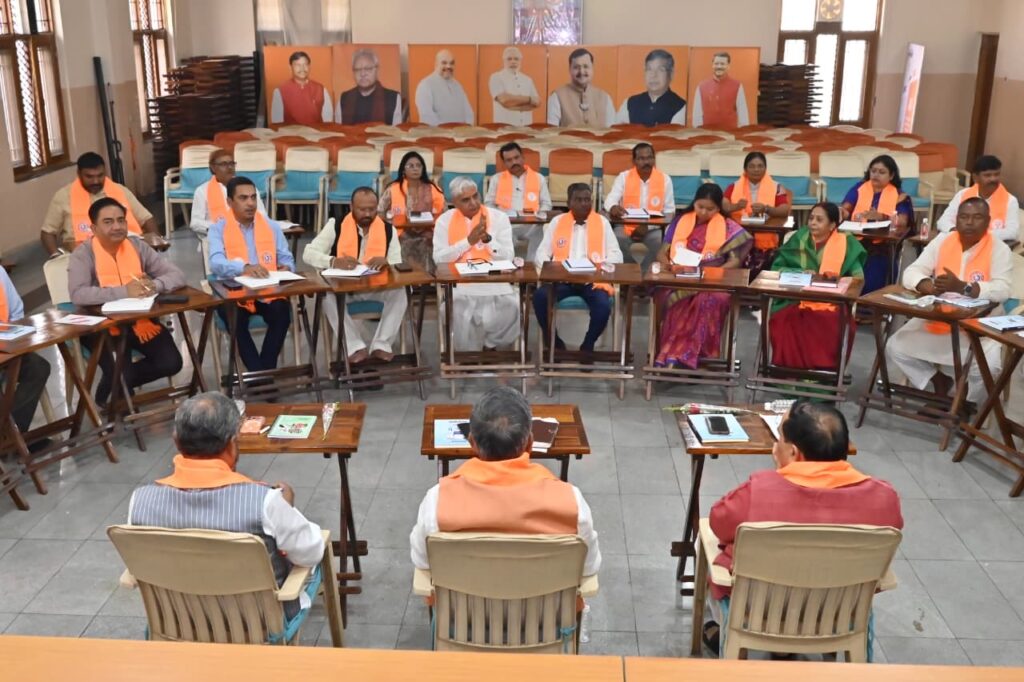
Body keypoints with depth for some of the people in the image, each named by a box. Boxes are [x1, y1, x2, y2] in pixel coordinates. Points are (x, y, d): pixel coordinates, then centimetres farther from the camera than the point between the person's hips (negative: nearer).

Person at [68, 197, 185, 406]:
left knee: (171, 363, -13)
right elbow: (78, 295, -29)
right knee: (120, 372, -30)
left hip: (139, 320, 4)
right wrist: (124, 291, -36)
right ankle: (108, 403, 4)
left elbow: (177, 275, -3)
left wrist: (154, 285, -26)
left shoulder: (137, 246, 2)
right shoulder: (84, 254, -11)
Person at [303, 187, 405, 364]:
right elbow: (308, 253, -10)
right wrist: (334, 261, -30)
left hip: (376, 288, 1)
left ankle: (381, 345, -19)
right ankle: (356, 347, -26)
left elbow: (398, 264, -2)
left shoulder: (388, 230, 0)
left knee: (399, 291, -28)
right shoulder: (336, 226, -5)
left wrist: (387, 262, -27)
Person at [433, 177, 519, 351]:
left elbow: (508, 258, 0)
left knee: (511, 307, -26)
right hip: (458, 282, 0)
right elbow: (439, 259, -4)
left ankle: (491, 345, 3)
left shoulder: (499, 217, 5)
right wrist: (469, 241, -12)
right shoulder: (445, 220, 6)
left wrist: (487, 239, -15)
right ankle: (467, 353, -1)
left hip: (494, 280, 0)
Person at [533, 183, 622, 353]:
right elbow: (541, 254, 9)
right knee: (540, 297, -29)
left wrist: (601, 266, -14)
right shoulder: (557, 222, 11)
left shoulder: (602, 222, 10)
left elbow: (616, 255, 7)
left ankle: (588, 345, -3)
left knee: (603, 305, -31)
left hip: (592, 280, -1)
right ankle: (555, 343, -6)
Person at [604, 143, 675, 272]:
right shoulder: (623, 177, -3)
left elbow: (669, 211, -2)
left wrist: (648, 226, -16)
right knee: (616, 241, -30)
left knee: (660, 242, -30)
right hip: (626, 226, 0)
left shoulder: (665, 179, -3)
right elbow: (610, 200, -13)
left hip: (652, 228, 0)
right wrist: (613, 207, -40)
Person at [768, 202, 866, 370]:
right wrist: (800, 274, -11)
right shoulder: (799, 239, 9)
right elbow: (777, 268, 7)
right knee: (783, 321, -32)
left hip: (831, 303, -1)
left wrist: (838, 280, -20)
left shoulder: (846, 244, 5)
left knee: (836, 326, -34)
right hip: (796, 300, 1)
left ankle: (824, 368, -13)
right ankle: (789, 368, -14)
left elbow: (858, 277, 0)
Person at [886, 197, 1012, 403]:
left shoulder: (999, 250, -7)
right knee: (895, 347, -12)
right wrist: (928, 286, -27)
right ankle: (940, 386, 12)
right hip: (935, 319, 4)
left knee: (988, 365, -28)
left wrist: (962, 287, -35)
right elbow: (911, 272, -3)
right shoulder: (942, 241, 2)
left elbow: (1002, 290, -19)